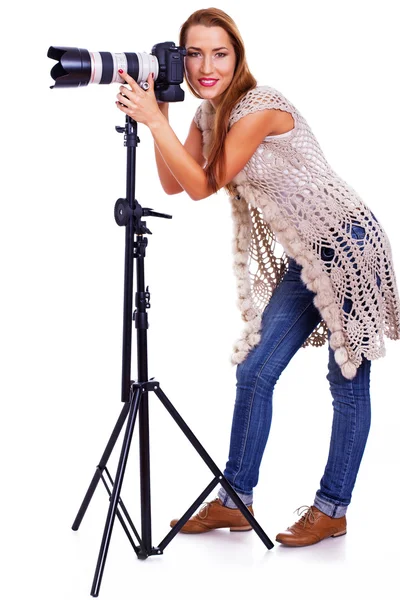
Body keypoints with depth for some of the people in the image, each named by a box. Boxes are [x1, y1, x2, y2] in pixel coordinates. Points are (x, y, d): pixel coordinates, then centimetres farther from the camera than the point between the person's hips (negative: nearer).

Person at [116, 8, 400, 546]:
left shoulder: (261, 107, -20)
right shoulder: (209, 112, 6)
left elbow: (203, 186, -21)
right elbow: (175, 184, 2)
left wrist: (154, 120, -23)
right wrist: (156, 115, -6)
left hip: (347, 245, -9)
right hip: (305, 257, 9)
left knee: (348, 381, 2)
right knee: (255, 372, 8)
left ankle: (333, 509, 12)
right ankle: (235, 501, 18)